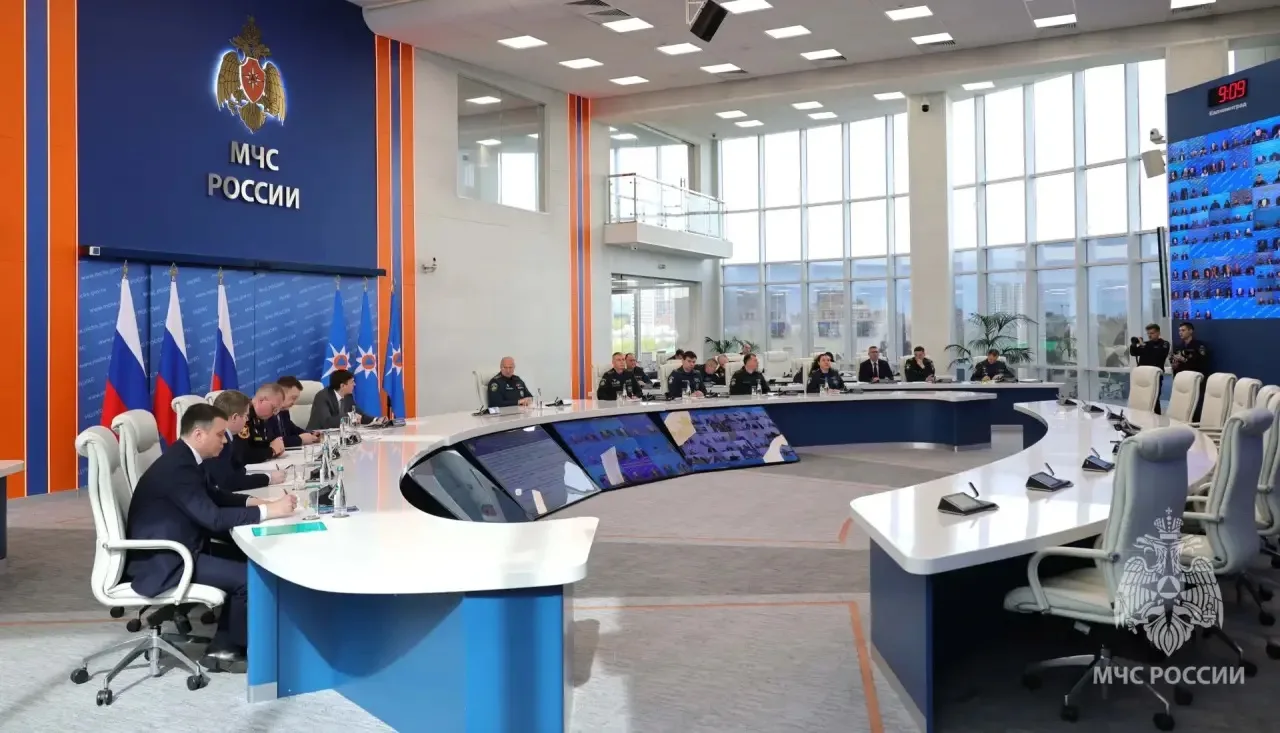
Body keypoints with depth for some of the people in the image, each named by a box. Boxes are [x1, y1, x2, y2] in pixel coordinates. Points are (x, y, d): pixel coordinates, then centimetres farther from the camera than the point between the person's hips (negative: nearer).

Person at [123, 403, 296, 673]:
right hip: (162, 561, -10)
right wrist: (268, 511, -25)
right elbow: (212, 517, -31)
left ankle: (227, 640, 14)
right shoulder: (177, 466, -25)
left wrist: (251, 501, 1)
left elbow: (214, 496, 17)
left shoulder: (183, 458, 6)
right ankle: (223, 650, 6)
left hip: (173, 548, 10)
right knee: (248, 575, -13)